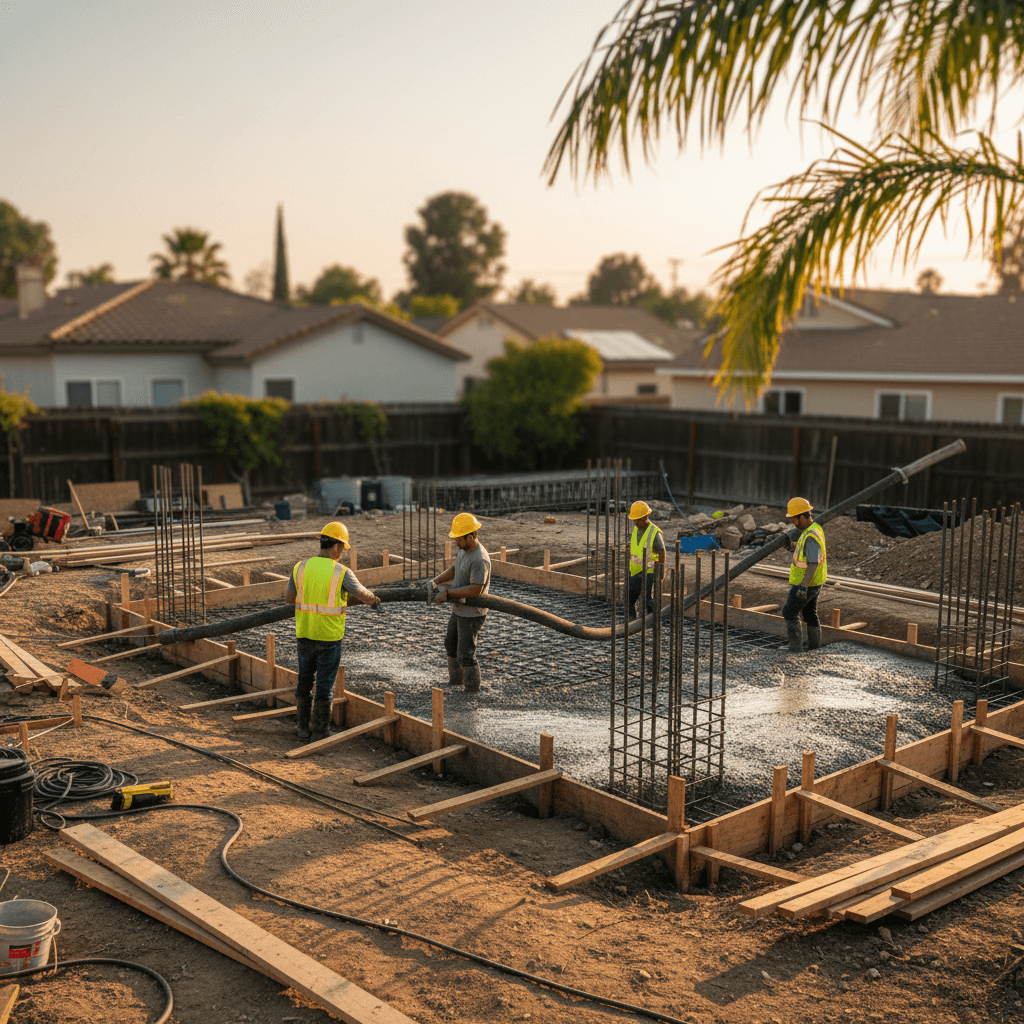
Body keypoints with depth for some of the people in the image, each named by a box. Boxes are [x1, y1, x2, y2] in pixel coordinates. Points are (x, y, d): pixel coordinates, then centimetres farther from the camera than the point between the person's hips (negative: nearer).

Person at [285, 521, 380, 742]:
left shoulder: (301, 567, -3)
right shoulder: (341, 572, -15)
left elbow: (289, 598, 9)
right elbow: (363, 595, -3)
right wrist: (374, 599, 20)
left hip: (304, 635, 4)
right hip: (329, 637, -4)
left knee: (305, 680, 17)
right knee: (324, 685, 6)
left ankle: (304, 727, 23)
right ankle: (320, 731, 12)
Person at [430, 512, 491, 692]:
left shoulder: (479, 560, -29)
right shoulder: (465, 549, 1)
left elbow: (475, 590, -30)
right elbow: (454, 569, 13)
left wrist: (448, 593, -25)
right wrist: (435, 581, 1)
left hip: (472, 614, -10)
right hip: (459, 609, 10)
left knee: (465, 654, -1)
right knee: (451, 645, 25)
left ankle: (472, 690, 16)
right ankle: (455, 680, 44)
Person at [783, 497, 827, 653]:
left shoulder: (811, 536, -26)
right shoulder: (814, 528, 7)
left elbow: (813, 564, -30)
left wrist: (803, 586, -36)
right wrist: (791, 546, 0)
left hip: (808, 583, -10)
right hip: (814, 582, 10)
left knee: (789, 612, 0)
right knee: (809, 614, 17)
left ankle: (796, 647, 3)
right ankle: (814, 647, 23)